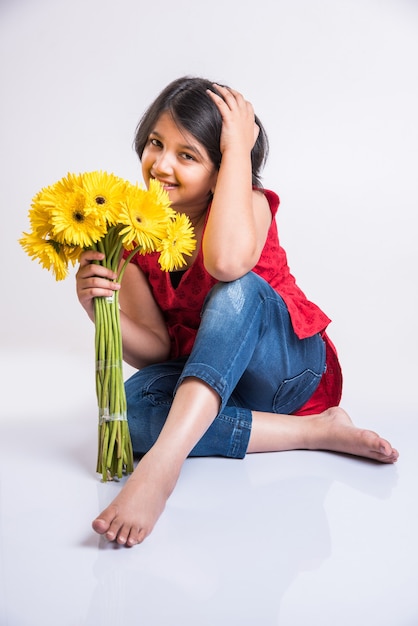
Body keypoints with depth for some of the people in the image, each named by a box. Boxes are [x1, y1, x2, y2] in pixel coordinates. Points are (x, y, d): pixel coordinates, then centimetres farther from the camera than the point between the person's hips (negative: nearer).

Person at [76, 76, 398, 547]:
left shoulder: (249, 203, -14)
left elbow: (227, 263, -41)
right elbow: (154, 349, -7)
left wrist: (239, 148, -29)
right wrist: (101, 309, -27)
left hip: (289, 367, -3)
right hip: (203, 387, 4)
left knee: (236, 287, -34)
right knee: (132, 406, -30)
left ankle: (163, 461, -46)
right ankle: (315, 430, -25)